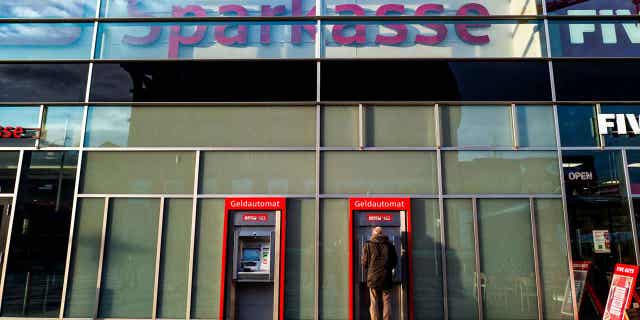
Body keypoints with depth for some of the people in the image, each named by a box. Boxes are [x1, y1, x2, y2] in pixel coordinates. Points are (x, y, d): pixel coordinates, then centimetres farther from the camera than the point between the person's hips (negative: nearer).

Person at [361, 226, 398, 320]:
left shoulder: (368, 245, -3)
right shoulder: (389, 245, 2)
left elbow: (364, 264, -2)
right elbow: (395, 262, 8)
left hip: (373, 278, -1)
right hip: (386, 278, 1)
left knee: (374, 304, 5)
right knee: (386, 303, 7)